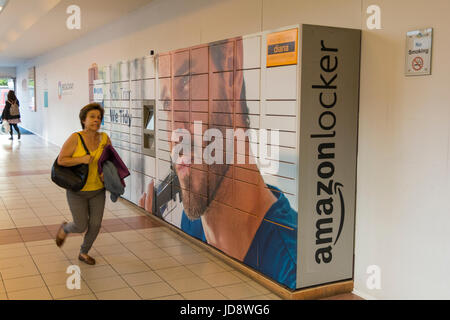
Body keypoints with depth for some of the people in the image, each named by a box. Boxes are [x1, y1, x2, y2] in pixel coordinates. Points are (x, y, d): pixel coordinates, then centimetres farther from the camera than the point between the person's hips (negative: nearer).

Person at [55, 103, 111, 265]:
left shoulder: (104, 138, -5)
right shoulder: (75, 138, -16)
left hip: (97, 190, 4)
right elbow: (61, 160, -16)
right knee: (81, 226, -1)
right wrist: (82, 159, -27)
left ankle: (84, 253, 30)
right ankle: (65, 228, 36)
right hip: (77, 191, -4)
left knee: (95, 224, 5)